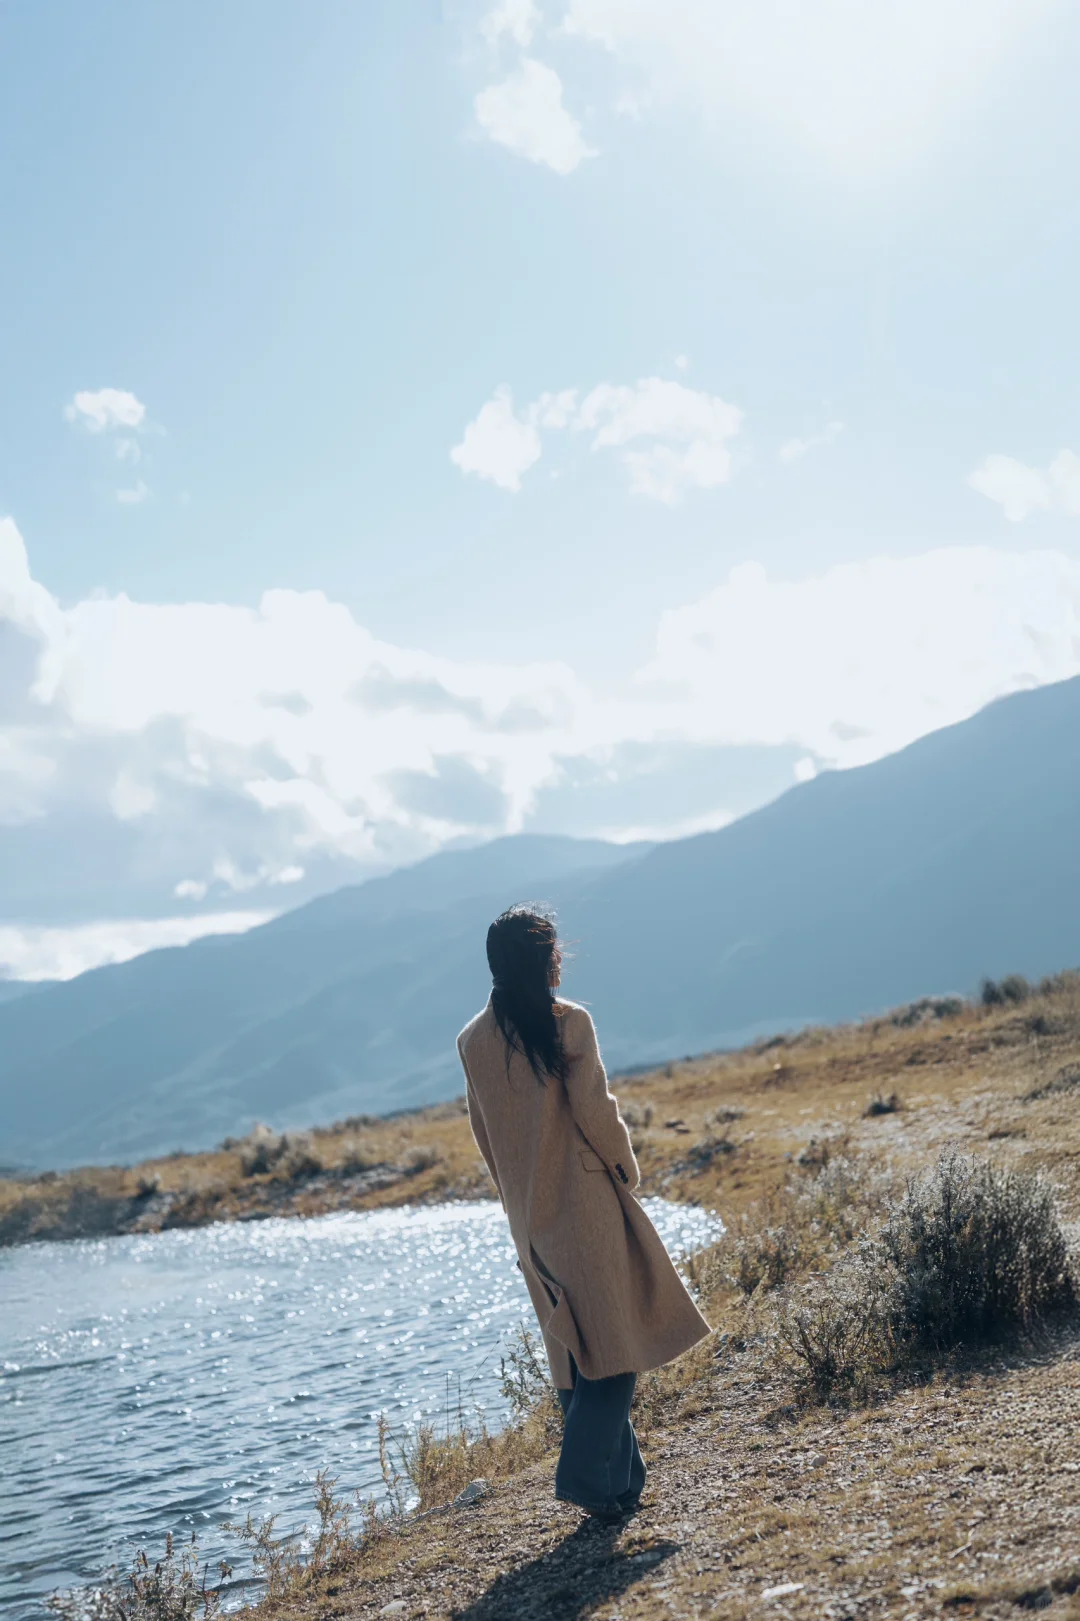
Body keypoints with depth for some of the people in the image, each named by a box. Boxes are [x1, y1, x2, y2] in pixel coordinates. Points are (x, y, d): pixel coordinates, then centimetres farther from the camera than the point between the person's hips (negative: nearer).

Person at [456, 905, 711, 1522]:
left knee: (574, 1347, 14)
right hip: (585, 1202, -6)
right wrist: (627, 1172, 2)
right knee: (617, 1339, 2)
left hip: (529, 1216, 6)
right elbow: (594, 1110, -14)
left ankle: (621, 1479, 21)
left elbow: (484, 1131, 10)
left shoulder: (473, 1040, 4)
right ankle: (587, 1473, -7)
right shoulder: (569, 1022, -14)